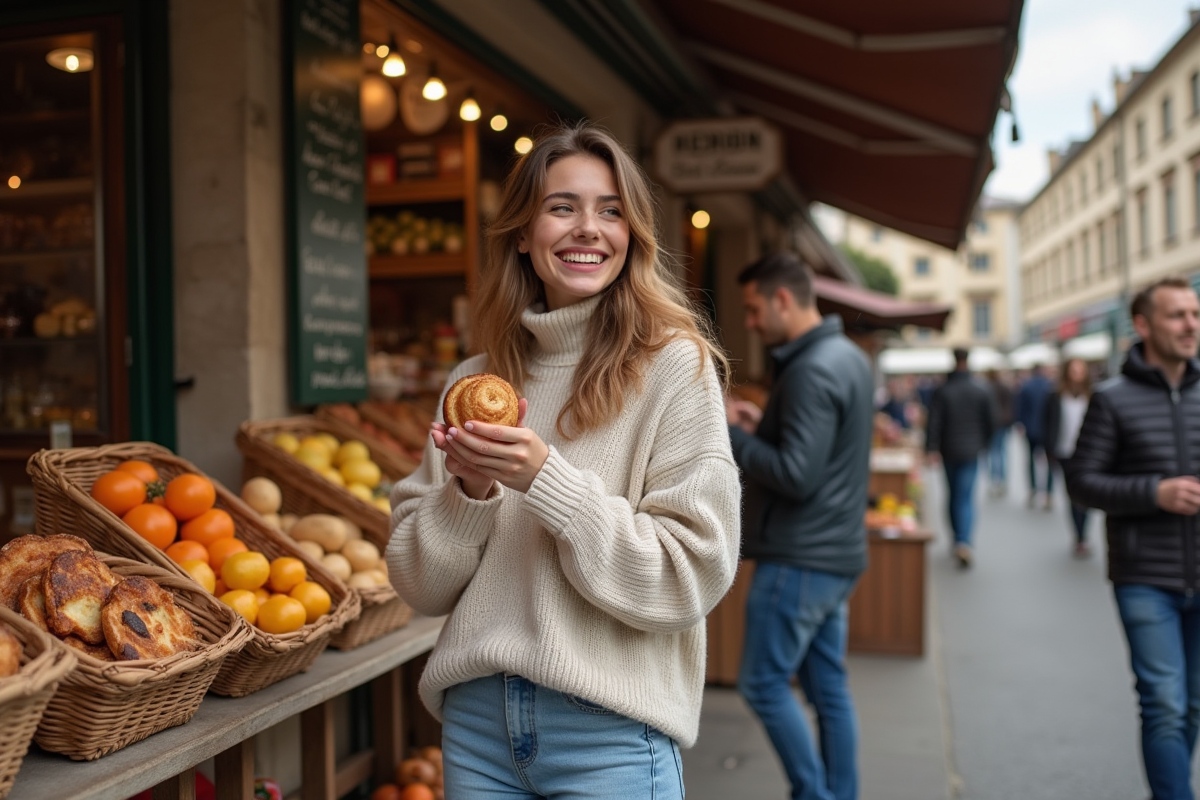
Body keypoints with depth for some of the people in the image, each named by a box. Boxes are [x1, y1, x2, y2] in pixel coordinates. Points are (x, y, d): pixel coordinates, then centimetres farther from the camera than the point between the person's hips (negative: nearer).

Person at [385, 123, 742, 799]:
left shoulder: (675, 367, -9)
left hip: (610, 730, -4)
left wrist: (546, 480, -21)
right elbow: (421, 585, 5)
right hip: (477, 719, 4)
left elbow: (693, 577, -14)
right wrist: (468, 494, -14)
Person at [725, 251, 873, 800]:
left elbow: (796, 476, -24)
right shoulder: (847, 356, 12)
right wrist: (764, 425, 10)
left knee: (763, 684, 2)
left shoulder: (811, 370, -19)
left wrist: (730, 434, -14)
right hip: (834, 554, 10)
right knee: (828, 688, 14)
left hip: (800, 560, -10)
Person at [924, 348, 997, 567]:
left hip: (949, 451, 0)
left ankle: (958, 539, 23)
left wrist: (931, 449, -8)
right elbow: (991, 421, 2)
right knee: (966, 497, -3)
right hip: (971, 451, 0)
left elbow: (934, 423, -10)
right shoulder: (982, 390, -2)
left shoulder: (943, 390, -6)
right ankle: (964, 542, -21)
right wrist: (984, 442, 17)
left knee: (953, 495, 15)